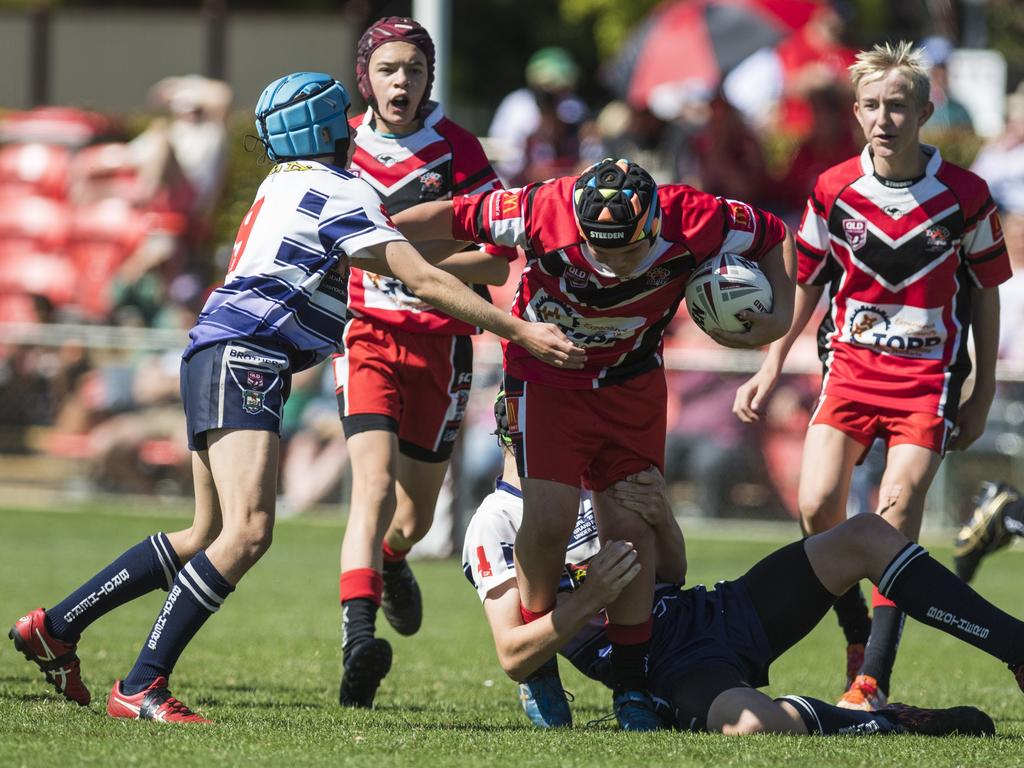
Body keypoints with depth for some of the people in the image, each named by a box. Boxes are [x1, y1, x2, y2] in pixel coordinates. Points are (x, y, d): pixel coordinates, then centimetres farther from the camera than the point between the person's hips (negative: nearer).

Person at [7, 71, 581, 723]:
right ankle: (140, 688, -24)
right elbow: (425, 283, -12)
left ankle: (55, 627, 20)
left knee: (209, 535, 16)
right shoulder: (340, 192, -7)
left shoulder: (284, 183, 21)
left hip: (215, 354, 10)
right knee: (248, 531, -20)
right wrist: (521, 331, -10)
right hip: (243, 357, -10)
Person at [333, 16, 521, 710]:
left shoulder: (456, 150, -4)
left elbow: (498, 262, -7)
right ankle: (358, 638, -36)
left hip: (440, 338, 0)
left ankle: (390, 561, 50)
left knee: (414, 514, 12)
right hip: (367, 333, 0)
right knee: (375, 480, -24)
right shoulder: (345, 145, 4)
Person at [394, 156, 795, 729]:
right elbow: (457, 217, -15)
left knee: (633, 529, -2)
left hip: (632, 384, 2)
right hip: (546, 376, -2)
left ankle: (631, 684, 11)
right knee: (549, 518, -16)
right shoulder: (545, 213, -31)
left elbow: (773, 236, -7)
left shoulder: (692, 221, -27)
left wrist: (780, 317, -17)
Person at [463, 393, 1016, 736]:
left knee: (867, 536, -1)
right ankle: (886, 725, -21)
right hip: (676, 671, -9)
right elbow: (513, 657, -15)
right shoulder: (496, 525, -7)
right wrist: (590, 600, -29)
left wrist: (661, 519, -8)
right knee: (748, 723, -44)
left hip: (713, 612, 9)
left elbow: (673, 574, 15)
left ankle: (1016, 648, 1)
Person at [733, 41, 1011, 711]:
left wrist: (982, 396, 5)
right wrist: (771, 367, 9)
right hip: (851, 361, 2)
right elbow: (805, 282, 12)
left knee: (897, 512, -14)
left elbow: (986, 294, 5)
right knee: (817, 505, -13)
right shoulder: (833, 191, -2)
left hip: (928, 371, -2)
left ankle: (873, 682, -12)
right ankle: (858, 637, 10)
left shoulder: (965, 196, -6)